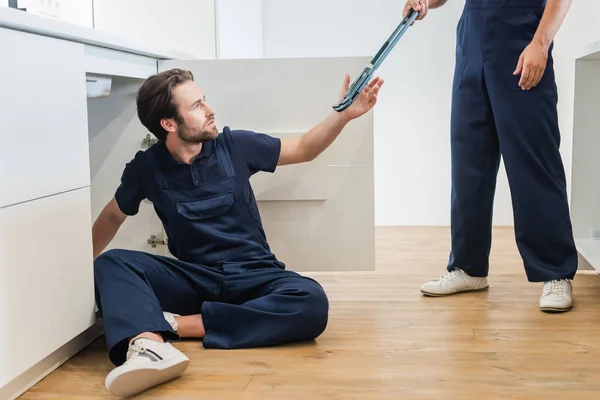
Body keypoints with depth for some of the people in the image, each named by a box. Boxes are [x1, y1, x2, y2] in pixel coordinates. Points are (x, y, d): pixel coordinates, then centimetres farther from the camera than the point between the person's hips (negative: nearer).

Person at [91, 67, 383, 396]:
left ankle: (179, 324, -34)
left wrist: (344, 113, -3)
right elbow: (112, 216, 17)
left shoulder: (234, 145, -1)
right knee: (111, 264, -26)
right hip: (193, 279, 0)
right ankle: (150, 344, -56)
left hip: (253, 277, 0)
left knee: (312, 302, -34)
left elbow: (304, 149, 11)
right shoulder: (146, 167, -1)